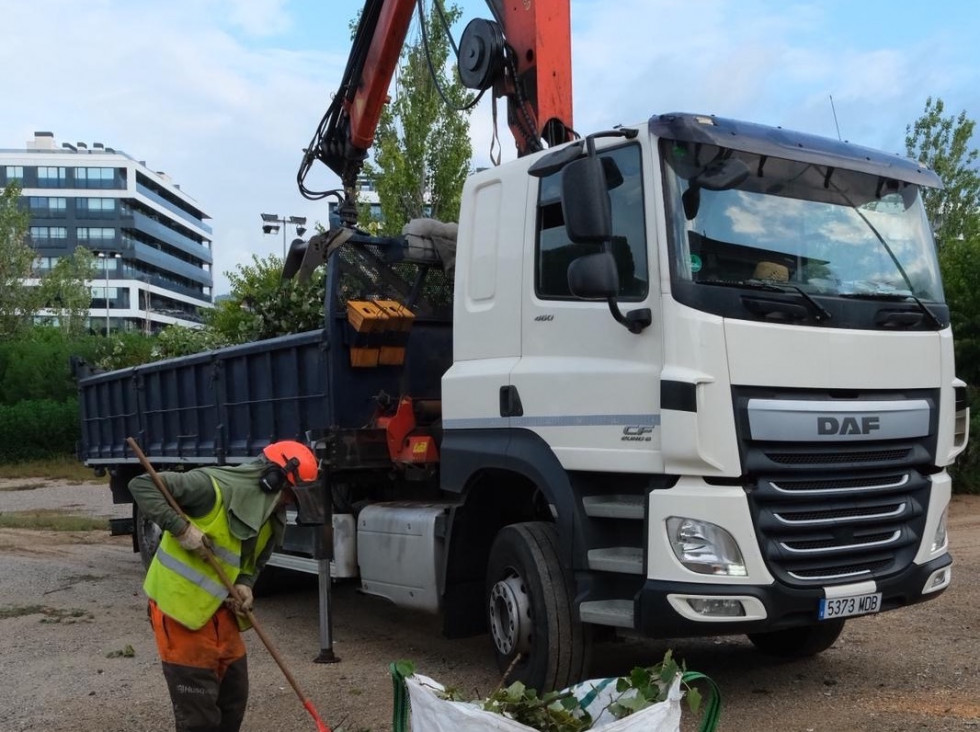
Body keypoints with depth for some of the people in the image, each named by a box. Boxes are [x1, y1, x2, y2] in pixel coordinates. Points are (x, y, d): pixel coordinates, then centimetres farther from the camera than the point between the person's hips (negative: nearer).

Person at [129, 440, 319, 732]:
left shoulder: (271, 519, 2)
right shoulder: (213, 487, -23)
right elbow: (141, 485, -23)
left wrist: (245, 584, -6)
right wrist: (180, 528, -29)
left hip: (220, 609, 8)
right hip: (180, 605, -8)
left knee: (234, 694, 16)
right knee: (199, 707, -1)